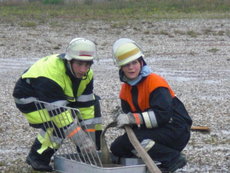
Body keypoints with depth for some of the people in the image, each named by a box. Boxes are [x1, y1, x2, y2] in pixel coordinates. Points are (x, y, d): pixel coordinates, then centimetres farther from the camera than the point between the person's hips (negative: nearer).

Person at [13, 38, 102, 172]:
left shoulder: (86, 74, -15)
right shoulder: (51, 73, -39)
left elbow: (86, 105, -13)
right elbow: (59, 112, -40)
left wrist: (89, 138, -17)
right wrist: (82, 140, -42)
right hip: (28, 99, -8)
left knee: (93, 103, -2)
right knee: (57, 126, -30)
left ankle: (93, 151, 6)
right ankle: (37, 158, -9)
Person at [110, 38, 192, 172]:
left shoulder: (155, 82, -17)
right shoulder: (126, 88, 8)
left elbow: (163, 114, -27)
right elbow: (128, 114, 6)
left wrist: (133, 118, -31)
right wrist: (124, 120, -18)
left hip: (176, 131, -9)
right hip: (155, 131, 9)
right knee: (117, 148, 3)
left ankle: (173, 158, -15)